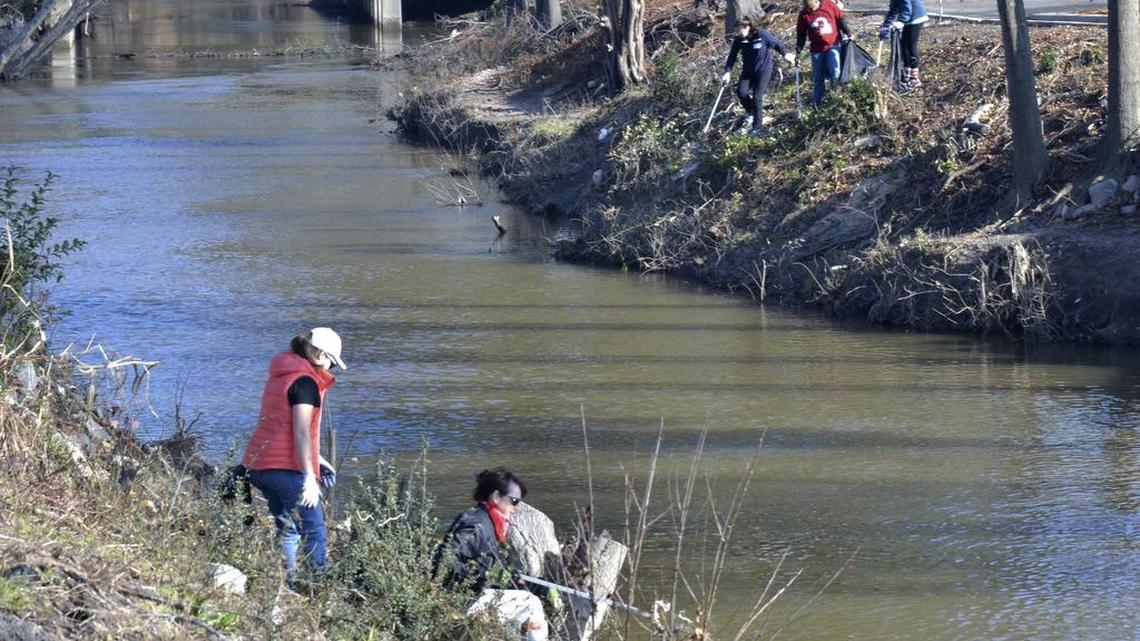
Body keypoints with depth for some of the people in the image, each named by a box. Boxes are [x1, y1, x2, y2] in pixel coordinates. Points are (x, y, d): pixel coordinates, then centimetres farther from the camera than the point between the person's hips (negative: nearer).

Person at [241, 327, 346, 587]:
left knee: (287, 531, 16)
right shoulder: (305, 382, -12)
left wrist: (316, 460, 27)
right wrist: (309, 477, -20)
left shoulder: (280, 376, 17)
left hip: (259, 465, 9)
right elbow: (301, 432, -19)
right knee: (314, 534, -5)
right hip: (287, 468, -9)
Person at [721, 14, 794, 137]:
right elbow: (732, 56, -2)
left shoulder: (762, 35, -18)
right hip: (748, 71, 4)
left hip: (763, 70, -4)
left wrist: (785, 54, -5)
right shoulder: (739, 40, -6)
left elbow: (776, 43, -4)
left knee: (757, 97, -9)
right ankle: (751, 113, 19)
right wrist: (728, 72, -9)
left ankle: (758, 128, 3)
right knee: (741, 92, -13)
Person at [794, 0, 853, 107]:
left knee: (835, 72, -21)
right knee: (818, 79, 6)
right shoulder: (804, 15, -5)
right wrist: (798, 51, 2)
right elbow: (801, 34, 4)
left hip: (833, 45, -2)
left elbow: (841, 20, 3)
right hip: (817, 50, 2)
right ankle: (816, 104, 20)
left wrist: (848, 34, 3)